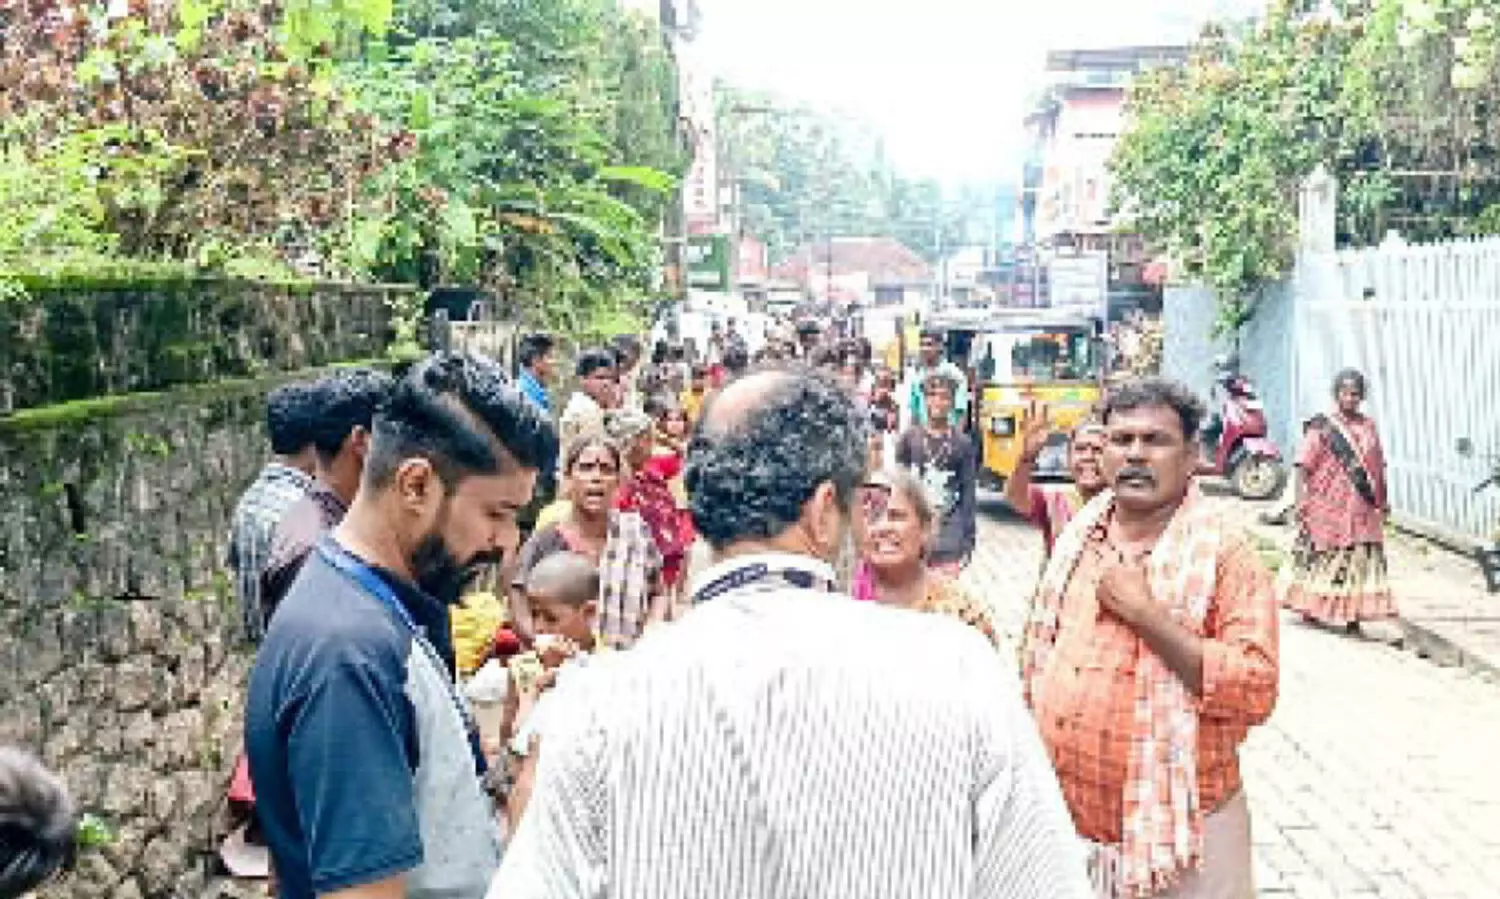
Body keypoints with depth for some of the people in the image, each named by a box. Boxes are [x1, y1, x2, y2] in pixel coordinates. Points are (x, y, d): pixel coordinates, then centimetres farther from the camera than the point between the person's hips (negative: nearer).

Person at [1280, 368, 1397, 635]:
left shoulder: (1368, 426, 10)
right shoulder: (1322, 427, -3)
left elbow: (1378, 467, 15)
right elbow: (1304, 466, -7)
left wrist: (1383, 500, 15)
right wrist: (1301, 499, -15)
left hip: (1361, 508, 4)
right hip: (1328, 506, -4)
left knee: (1361, 558, 1)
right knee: (1324, 557, 4)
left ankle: (1352, 613, 8)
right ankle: (1311, 608, 17)